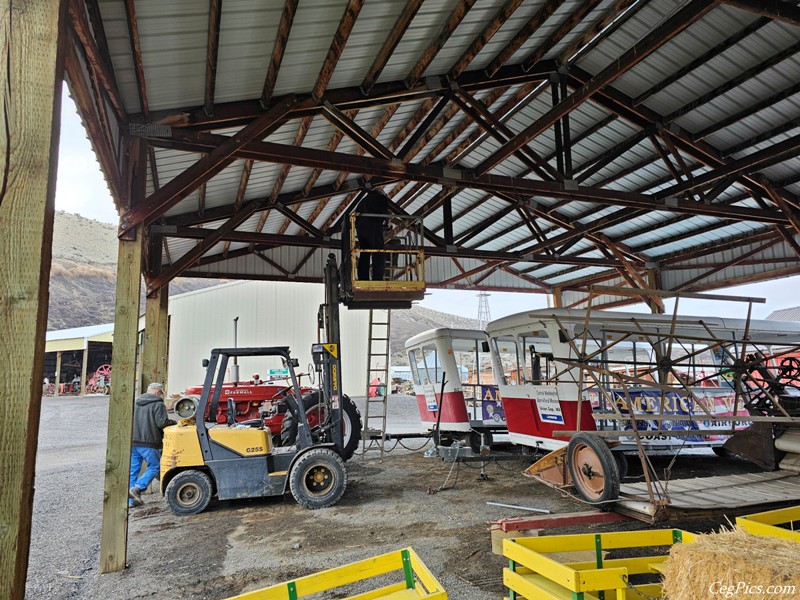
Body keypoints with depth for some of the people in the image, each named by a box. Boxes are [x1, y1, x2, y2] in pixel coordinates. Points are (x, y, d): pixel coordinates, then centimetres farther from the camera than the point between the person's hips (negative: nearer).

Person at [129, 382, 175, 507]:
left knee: (133, 470, 10)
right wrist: (173, 422, 0)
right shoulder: (158, 404, -7)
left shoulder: (135, 403, 17)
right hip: (148, 442, -7)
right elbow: (162, 423, -16)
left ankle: (132, 500, 13)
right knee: (154, 467, 6)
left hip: (133, 442, 7)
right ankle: (137, 488, -8)